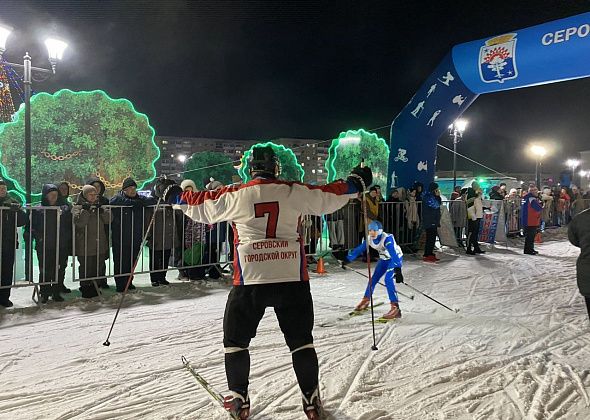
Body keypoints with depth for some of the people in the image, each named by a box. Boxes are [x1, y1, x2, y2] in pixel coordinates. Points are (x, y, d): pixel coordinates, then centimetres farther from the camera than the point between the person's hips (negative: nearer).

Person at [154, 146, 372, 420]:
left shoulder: (234, 196, 1)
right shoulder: (295, 192, 1)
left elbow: (200, 205, 11)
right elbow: (329, 197, 9)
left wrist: (171, 193, 28)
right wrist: (357, 183, 26)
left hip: (250, 280, -1)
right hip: (293, 279, 1)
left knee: (235, 339, 18)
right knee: (301, 340, 16)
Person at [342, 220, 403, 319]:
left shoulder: (387, 238, -35)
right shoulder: (369, 239, -16)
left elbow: (393, 254, -45)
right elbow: (359, 249, -4)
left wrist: (397, 270, -54)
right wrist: (347, 259, 0)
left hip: (395, 258, -7)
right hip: (384, 259, 7)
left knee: (388, 279, -24)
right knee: (374, 278, 13)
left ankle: (395, 308, -23)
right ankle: (366, 300, 35)